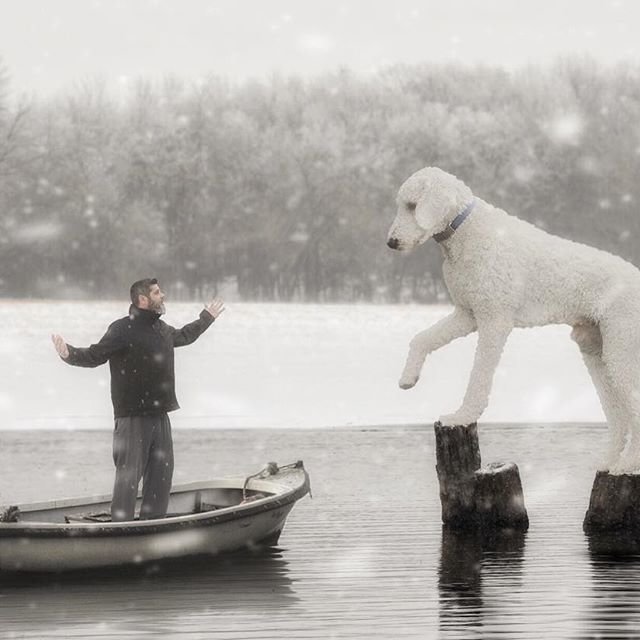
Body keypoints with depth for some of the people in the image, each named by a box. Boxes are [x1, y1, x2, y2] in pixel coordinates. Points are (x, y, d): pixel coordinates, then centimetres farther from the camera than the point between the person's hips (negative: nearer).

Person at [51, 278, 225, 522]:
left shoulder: (162, 328, 15)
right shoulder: (123, 329, -12)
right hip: (133, 416, -8)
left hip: (159, 414, 8)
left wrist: (208, 317, 50)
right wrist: (69, 354, -35)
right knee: (129, 474, -8)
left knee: (162, 470, 11)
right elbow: (95, 356, -16)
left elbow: (184, 336, 37)